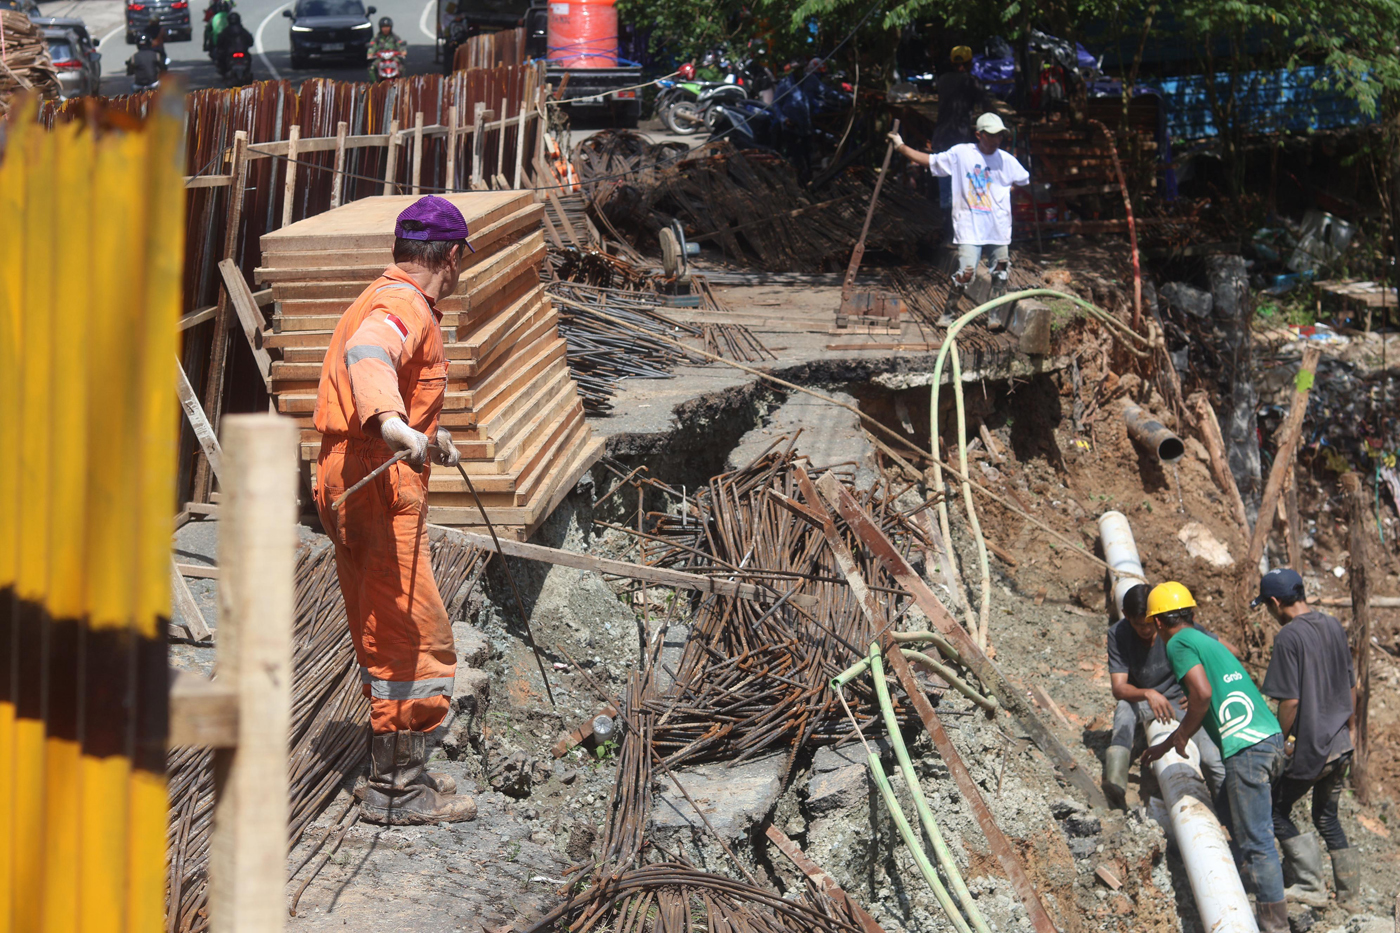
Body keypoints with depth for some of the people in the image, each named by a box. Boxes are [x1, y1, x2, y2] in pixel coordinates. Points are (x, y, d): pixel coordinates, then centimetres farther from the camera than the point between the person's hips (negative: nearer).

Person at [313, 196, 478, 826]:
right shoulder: (400, 310, -14)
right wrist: (394, 426, -57)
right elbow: (367, 357, -38)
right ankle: (400, 790, 1)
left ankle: (399, 775, 29)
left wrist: (428, 439, 54)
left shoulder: (387, 300, 20)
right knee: (417, 638, -6)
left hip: (359, 488, 11)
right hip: (379, 493, -11)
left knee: (387, 638, 18)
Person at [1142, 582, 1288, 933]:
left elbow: (1202, 693, -16)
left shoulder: (1178, 644, -1)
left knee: (1257, 840, -5)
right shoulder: (1207, 640, 26)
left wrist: (1181, 736, 0)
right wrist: (1165, 746, 40)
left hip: (1246, 746, -9)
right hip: (1271, 737, 9)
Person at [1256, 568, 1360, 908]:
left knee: (1277, 812, 10)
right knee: (1327, 816, 21)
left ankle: (1310, 886, 7)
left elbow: (1290, 701, -20)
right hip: (1341, 746, 8)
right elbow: (1352, 686, 14)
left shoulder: (1289, 636, -19)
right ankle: (1348, 891, 24)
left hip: (1309, 748, -8)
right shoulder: (1334, 626, 5)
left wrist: (1282, 743, -6)